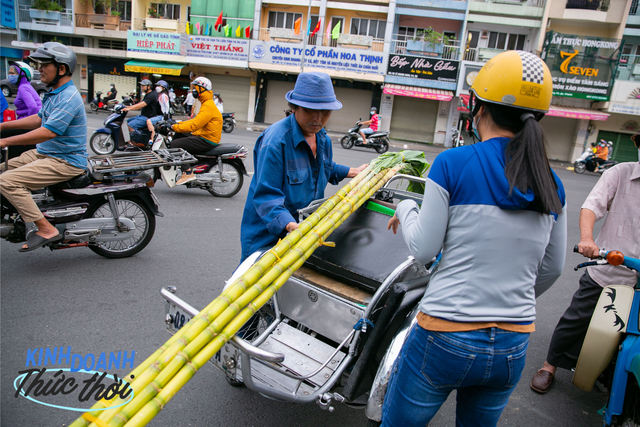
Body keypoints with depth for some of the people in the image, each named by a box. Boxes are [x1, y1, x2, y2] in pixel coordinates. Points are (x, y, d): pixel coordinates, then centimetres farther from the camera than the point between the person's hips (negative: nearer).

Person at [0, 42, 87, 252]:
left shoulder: (68, 98, -20)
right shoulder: (55, 93, 14)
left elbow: (47, 132, -28)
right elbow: (39, 119, 25)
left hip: (65, 162, -11)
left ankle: (46, 229, -18)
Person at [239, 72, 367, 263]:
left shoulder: (323, 138, 3)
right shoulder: (275, 141, -25)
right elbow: (266, 195, -29)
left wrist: (353, 172, 18)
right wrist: (289, 224, -42)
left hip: (307, 224, 7)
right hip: (267, 232, -7)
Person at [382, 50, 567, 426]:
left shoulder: (453, 163, -14)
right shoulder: (551, 184, 1)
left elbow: (423, 249, -11)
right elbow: (552, 268, 11)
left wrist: (406, 209, 7)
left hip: (446, 337, -5)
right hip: (514, 346, 6)